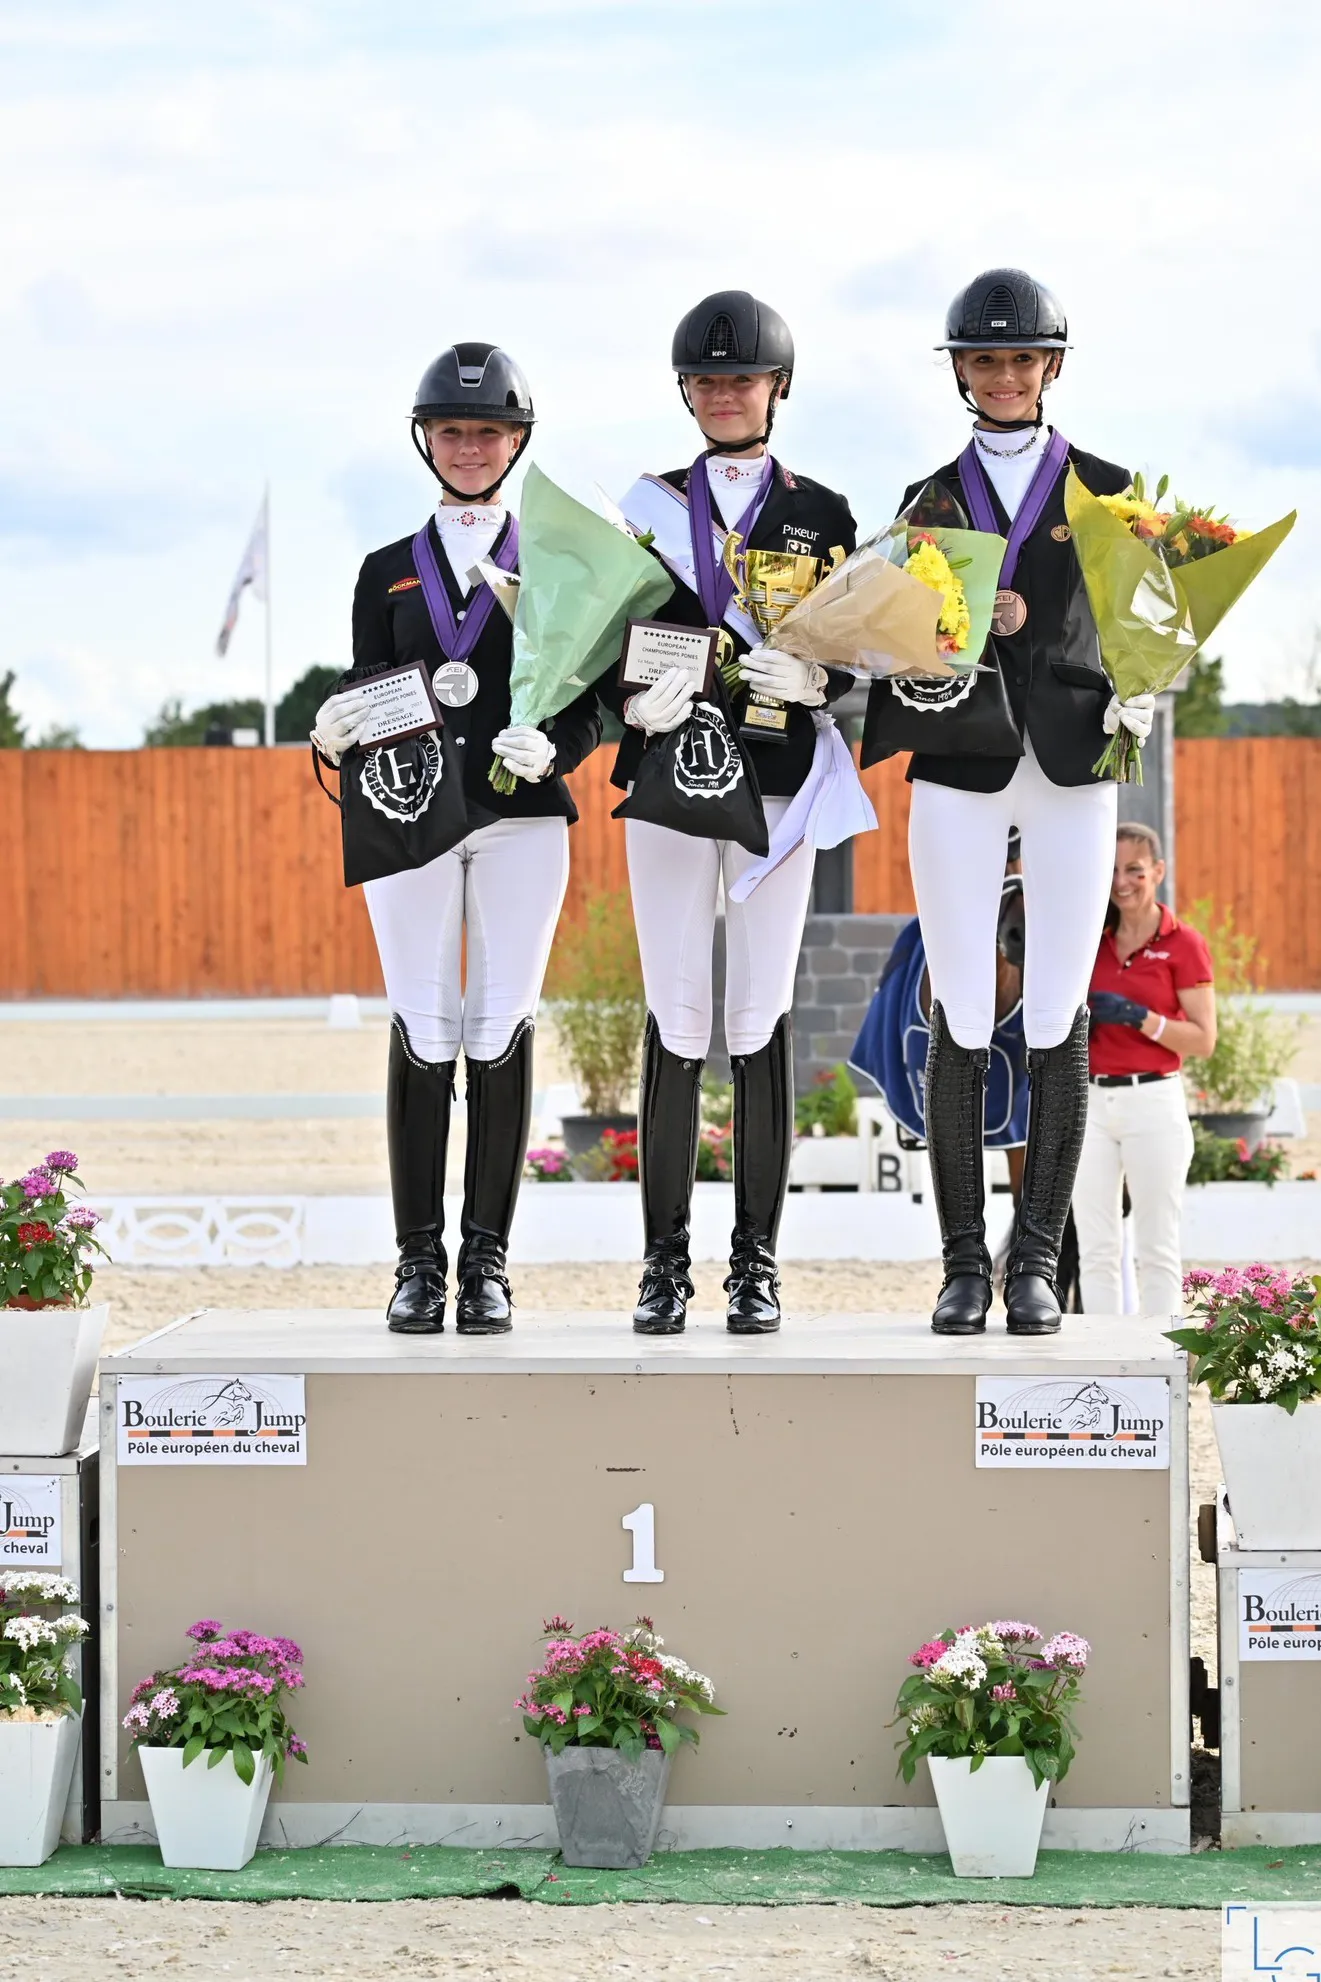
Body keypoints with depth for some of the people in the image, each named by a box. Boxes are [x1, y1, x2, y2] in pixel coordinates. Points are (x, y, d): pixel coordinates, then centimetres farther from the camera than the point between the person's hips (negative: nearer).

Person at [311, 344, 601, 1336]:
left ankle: (488, 1260, 2)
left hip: (523, 818, -1)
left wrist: (549, 749, -14)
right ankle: (420, 1263, 0)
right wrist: (335, 734, -11)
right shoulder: (388, 572, 15)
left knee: (502, 1030, -2)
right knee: (422, 1031, -4)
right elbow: (364, 698, 12)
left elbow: (588, 704, 7)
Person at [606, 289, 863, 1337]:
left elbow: (848, 665, 8)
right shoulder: (648, 506, 12)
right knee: (677, 1018, -2)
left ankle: (757, 1261, 3)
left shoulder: (822, 516, 10)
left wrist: (811, 680, -14)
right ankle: (667, 1260, 3)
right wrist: (636, 703, -13)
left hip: (777, 780, 0)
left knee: (763, 1015, -2)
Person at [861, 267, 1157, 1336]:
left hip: (1071, 766, 0)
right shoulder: (932, 499, 12)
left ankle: (1038, 1262, 2)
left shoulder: (1106, 488, 9)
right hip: (960, 766, 1)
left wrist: (1135, 701, -11)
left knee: (1058, 1017, -3)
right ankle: (964, 1265, 1)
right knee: (961, 1017, -3)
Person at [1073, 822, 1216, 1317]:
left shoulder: (1184, 944, -3)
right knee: (1095, 1249, 3)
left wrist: (1137, 1016, -18)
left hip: (1153, 1103, -5)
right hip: (1089, 1104, 5)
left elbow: (1204, 1040, -7)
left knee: (1156, 1249, -1)